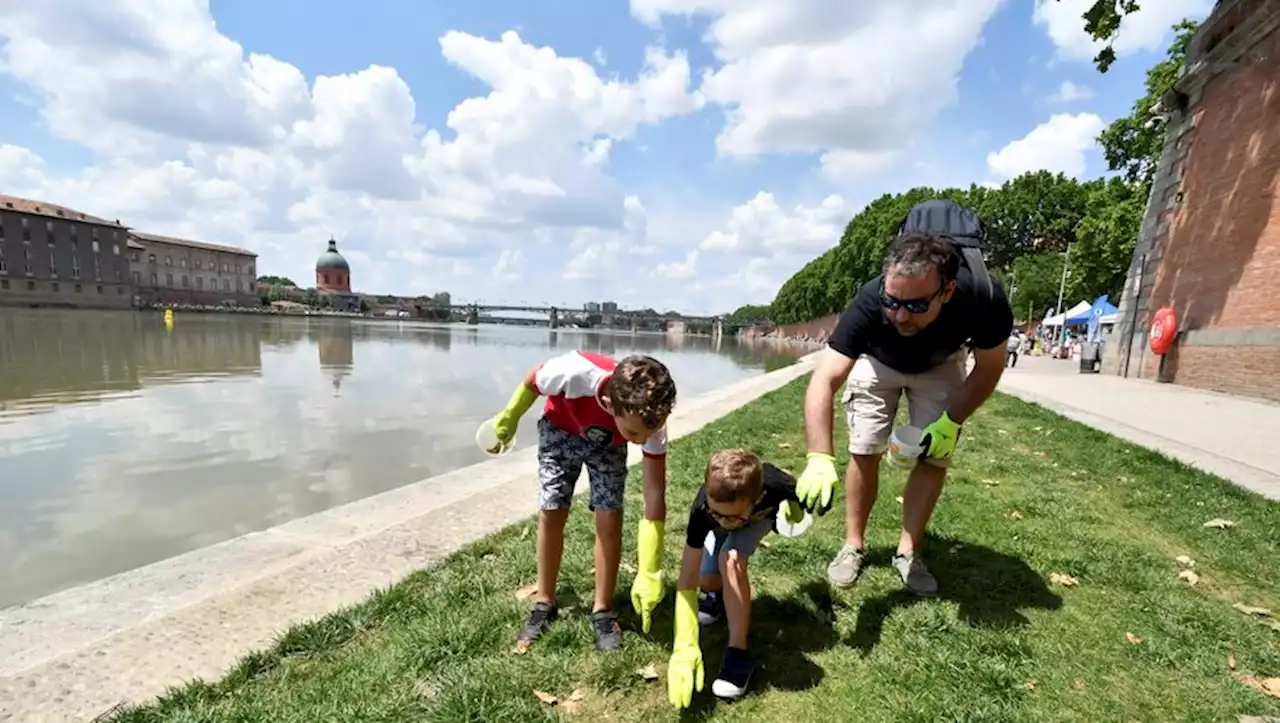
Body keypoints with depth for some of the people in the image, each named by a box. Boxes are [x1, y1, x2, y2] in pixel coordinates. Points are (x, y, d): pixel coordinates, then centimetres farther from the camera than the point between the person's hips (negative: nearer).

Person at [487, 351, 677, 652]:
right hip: (560, 430, 0)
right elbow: (534, 380, -19)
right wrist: (508, 420, -1)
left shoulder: (650, 419, -37)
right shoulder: (575, 372, -44)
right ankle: (544, 605, 21)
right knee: (551, 514, 1)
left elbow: (655, 494, -32)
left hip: (608, 444, 1)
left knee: (609, 518, -10)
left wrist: (649, 574, -32)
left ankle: (603, 611, 10)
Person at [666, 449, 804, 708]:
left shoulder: (776, 488, -44)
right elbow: (687, 582, -39)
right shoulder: (702, 510, -43)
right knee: (707, 581, -11)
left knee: (730, 560, -28)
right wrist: (685, 648, -45)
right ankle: (718, 592, 25)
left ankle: (738, 653, -16)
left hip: (763, 514, -1)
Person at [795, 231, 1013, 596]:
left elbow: (989, 368, -16)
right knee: (864, 454, -4)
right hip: (876, 361, -1)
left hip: (940, 367, 2)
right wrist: (820, 459, -62)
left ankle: (907, 552, 18)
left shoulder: (983, 300, -38)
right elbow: (823, 381, -49)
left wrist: (951, 421, -26)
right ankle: (853, 545, 15)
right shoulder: (869, 303, -43)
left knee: (934, 459, 0)